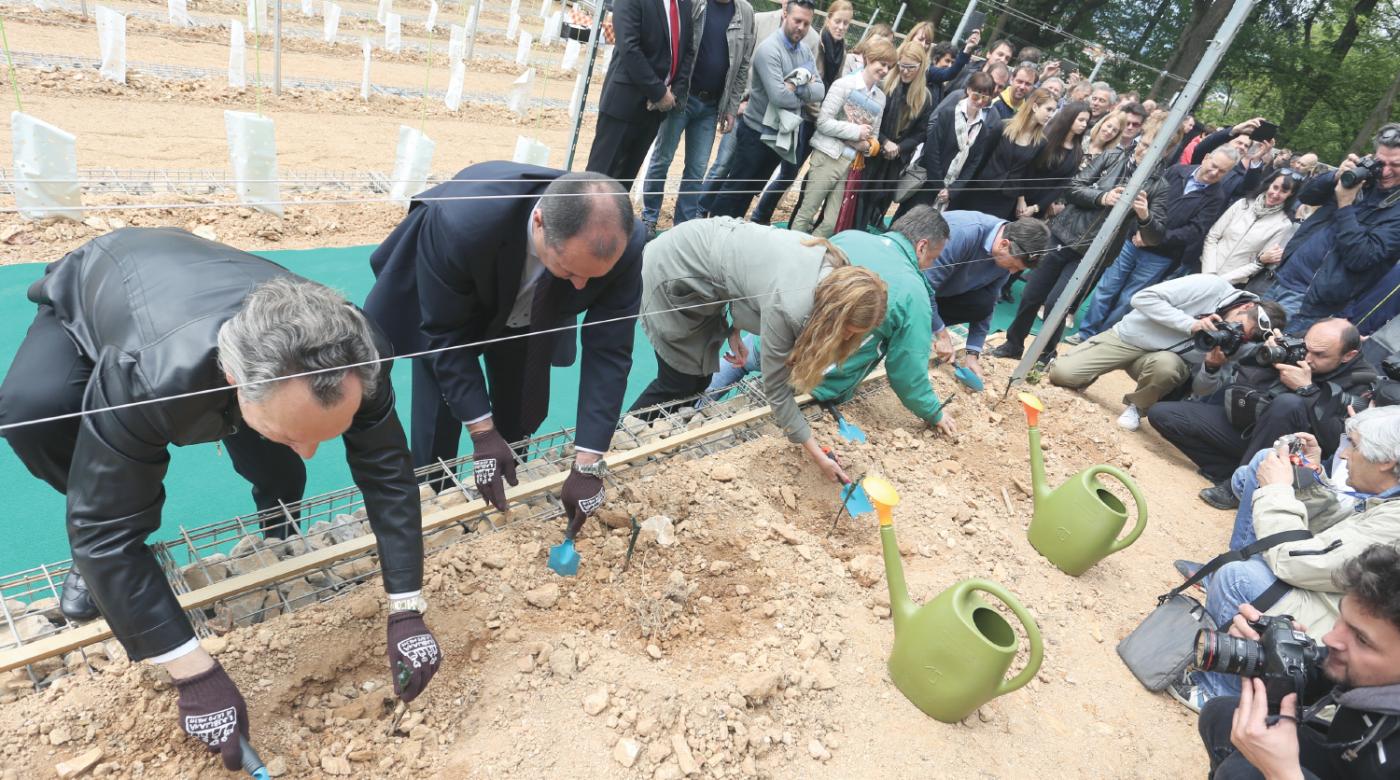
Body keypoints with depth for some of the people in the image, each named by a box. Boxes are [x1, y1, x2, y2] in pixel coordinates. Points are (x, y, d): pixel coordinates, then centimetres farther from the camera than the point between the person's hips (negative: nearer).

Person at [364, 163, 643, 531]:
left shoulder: (623, 246, -35)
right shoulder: (462, 223, -43)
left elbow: (609, 351, -26)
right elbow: (446, 334, -28)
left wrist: (588, 465, -27)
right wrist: (482, 433, -28)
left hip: (530, 317, 3)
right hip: (447, 311, -2)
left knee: (522, 418, 8)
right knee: (437, 430, -4)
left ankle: (504, 507, 35)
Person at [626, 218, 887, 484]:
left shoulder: (836, 270, -10)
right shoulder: (787, 306, -34)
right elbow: (776, 388, -21)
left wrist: (734, 329, -5)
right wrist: (815, 452, -16)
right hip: (674, 267, -8)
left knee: (701, 376, 10)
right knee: (679, 382, 0)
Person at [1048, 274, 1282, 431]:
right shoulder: (1212, 286, -20)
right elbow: (1143, 298, -23)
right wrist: (1191, 324, -30)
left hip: (1161, 356, 3)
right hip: (1127, 337, -2)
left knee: (1166, 365, -37)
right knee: (1061, 373, -21)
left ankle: (1136, 407, -6)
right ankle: (1089, 376, 16)